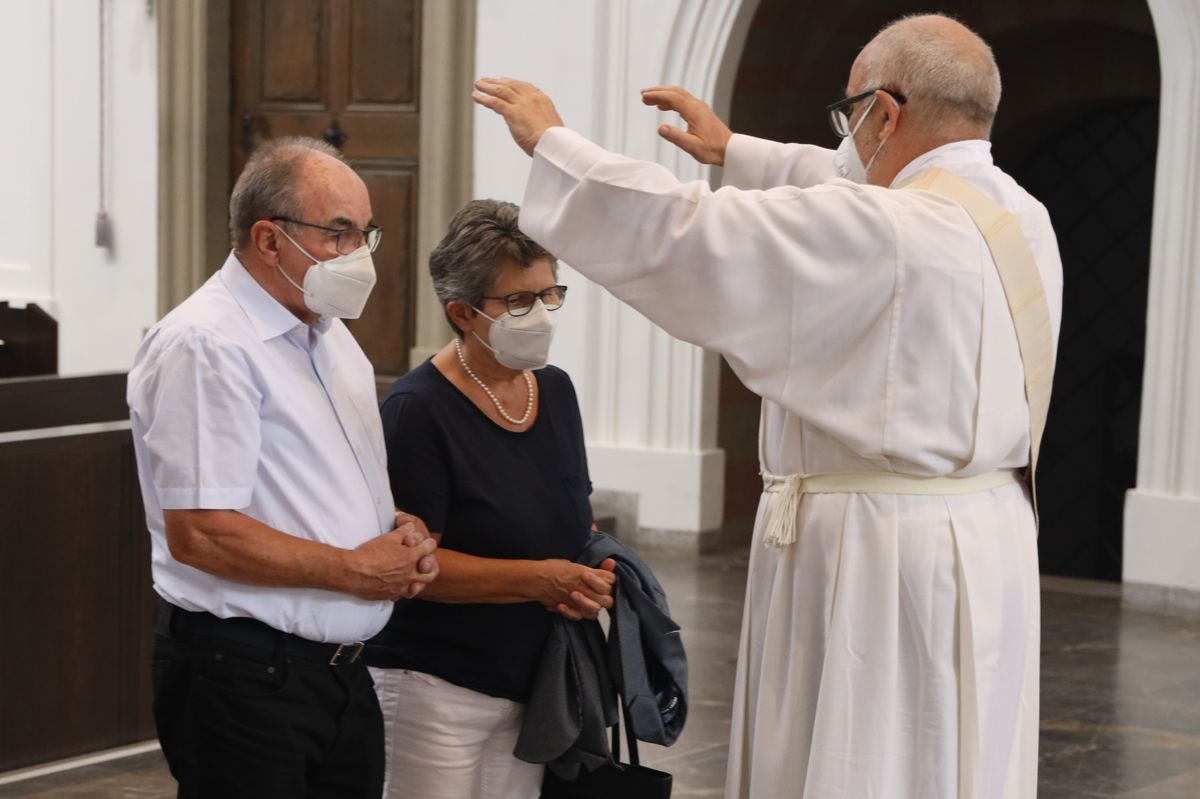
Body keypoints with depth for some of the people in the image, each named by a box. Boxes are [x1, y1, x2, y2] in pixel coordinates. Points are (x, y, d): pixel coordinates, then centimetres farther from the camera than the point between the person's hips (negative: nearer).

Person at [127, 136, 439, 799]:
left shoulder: (329, 333, 15)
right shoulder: (206, 345, -15)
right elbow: (199, 534, -22)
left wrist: (404, 534, 3)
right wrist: (357, 570, -15)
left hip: (342, 668, 9)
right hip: (243, 678, -9)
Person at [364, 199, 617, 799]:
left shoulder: (555, 391, 9)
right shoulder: (418, 410, -14)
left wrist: (590, 578, -2)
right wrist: (539, 579, -20)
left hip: (533, 685, 7)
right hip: (436, 689, -6)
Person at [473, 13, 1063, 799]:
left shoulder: (880, 234, -20)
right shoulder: (1021, 217, 6)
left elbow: (676, 231, -16)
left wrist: (551, 141, -1)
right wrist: (738, 152, 36)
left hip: (881, 563, -8)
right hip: (988, 536, 8)